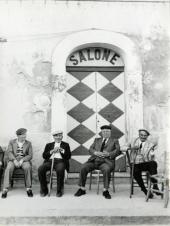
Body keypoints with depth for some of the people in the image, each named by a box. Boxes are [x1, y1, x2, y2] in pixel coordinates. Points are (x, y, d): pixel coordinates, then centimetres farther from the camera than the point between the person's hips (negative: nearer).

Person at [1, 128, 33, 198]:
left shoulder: (28, 143, 10)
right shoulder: (12, 142, 11)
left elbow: (30, 155, 3)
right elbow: (9, 152, -2)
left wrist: (22, 160, -15)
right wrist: (14, 160, -19)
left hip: (24, 160, 0)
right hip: (13, 160, 0)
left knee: (27, 167, -33)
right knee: (9, 168, -32)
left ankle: (29, 188, -25)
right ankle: (5, 189, -28)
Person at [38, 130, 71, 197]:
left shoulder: (66, 145, 21)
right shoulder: (49, 145, 25)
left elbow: (68, 156, 9)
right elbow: (44, 156, 11)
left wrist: (61, 151, -5)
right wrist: (52, 151, -2)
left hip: (60, 161, -2)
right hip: (49, 161, 2)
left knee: (60, 170, -37)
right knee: (40, 169, -28)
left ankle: (59, 190, -19)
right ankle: (44, 190, -11)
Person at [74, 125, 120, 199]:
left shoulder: (114, 141, 19)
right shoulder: (97, 140, 27)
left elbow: (117, 151, 4)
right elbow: (90, 149, 15)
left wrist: (109, 154, -15)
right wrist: (95, 152, -8)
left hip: (106, 161, -3)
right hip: (94, 160, 3)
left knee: (106, 170, -36)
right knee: (83, 168, -22)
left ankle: (105, 191, -22)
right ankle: (82, 189, -9)